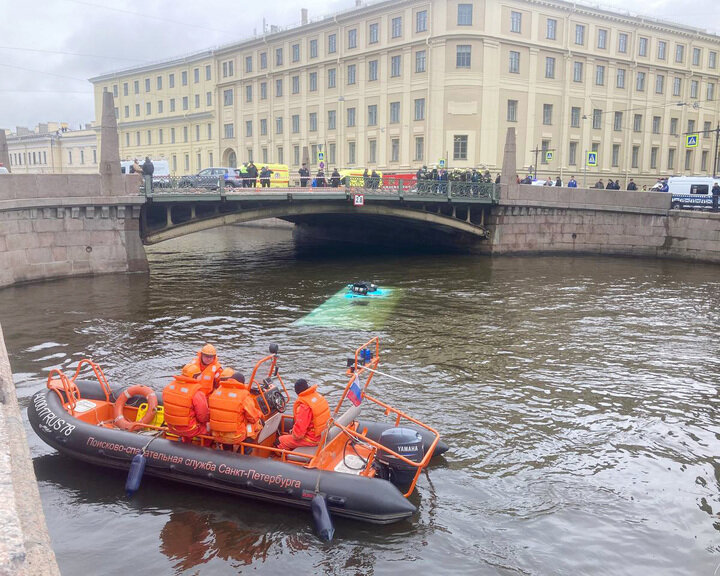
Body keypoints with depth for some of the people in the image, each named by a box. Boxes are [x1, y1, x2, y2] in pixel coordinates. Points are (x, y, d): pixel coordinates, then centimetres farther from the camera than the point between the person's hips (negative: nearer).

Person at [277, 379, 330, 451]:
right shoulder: (319, 396, -2)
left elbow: (299, 431, -26)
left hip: (312, 439, -9)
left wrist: (294, 435, -3)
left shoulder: (304, 407, -28)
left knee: (280, 441, 1)